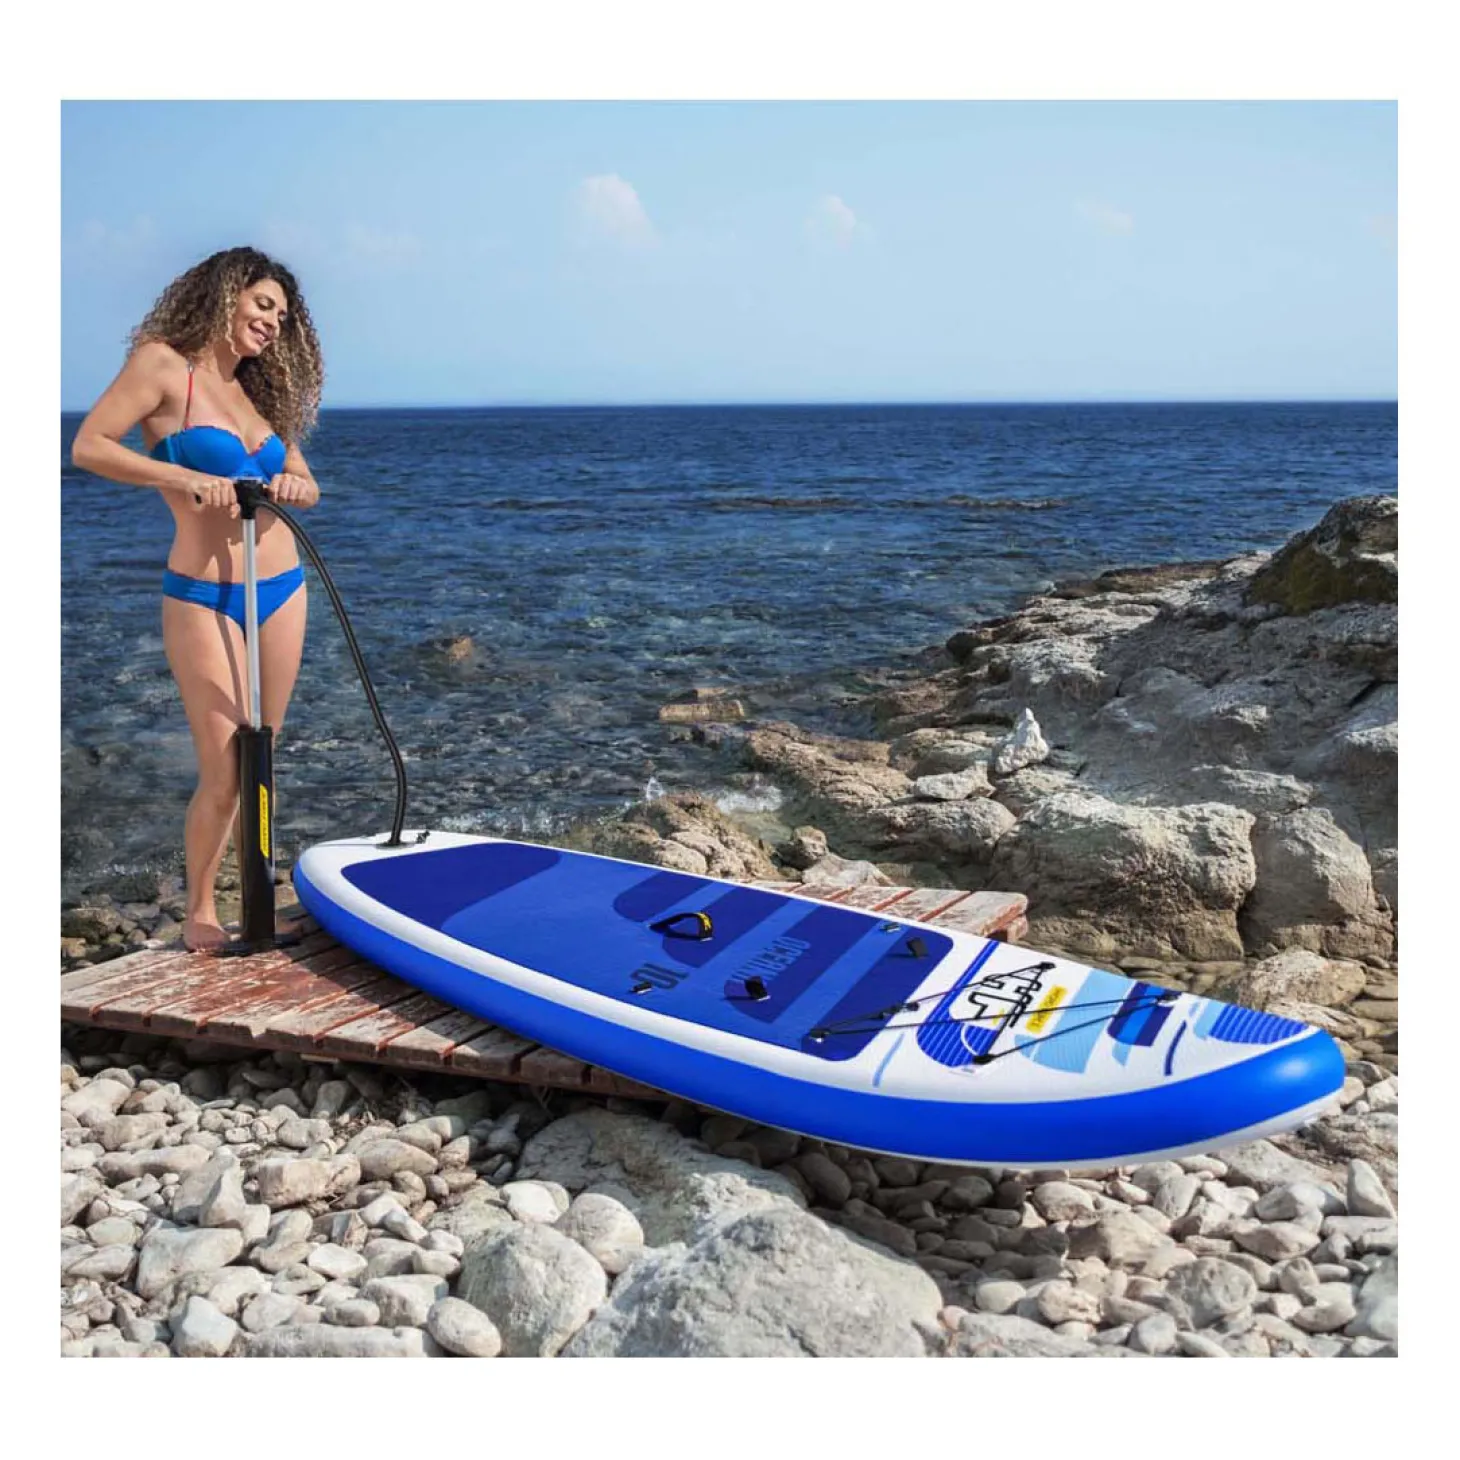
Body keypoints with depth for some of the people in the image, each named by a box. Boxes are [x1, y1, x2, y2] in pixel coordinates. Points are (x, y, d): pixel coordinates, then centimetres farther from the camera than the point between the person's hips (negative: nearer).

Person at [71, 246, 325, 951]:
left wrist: (293, 485, -8)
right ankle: (199, 911, 14)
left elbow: (307, 484, 16)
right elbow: (88, 446, -12)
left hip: (281, 592, 6)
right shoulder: (163, 365, -4)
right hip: (202, 598, -6)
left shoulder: (256, 390, 14)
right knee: (223, 777, -6)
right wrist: (184, 478, -22)